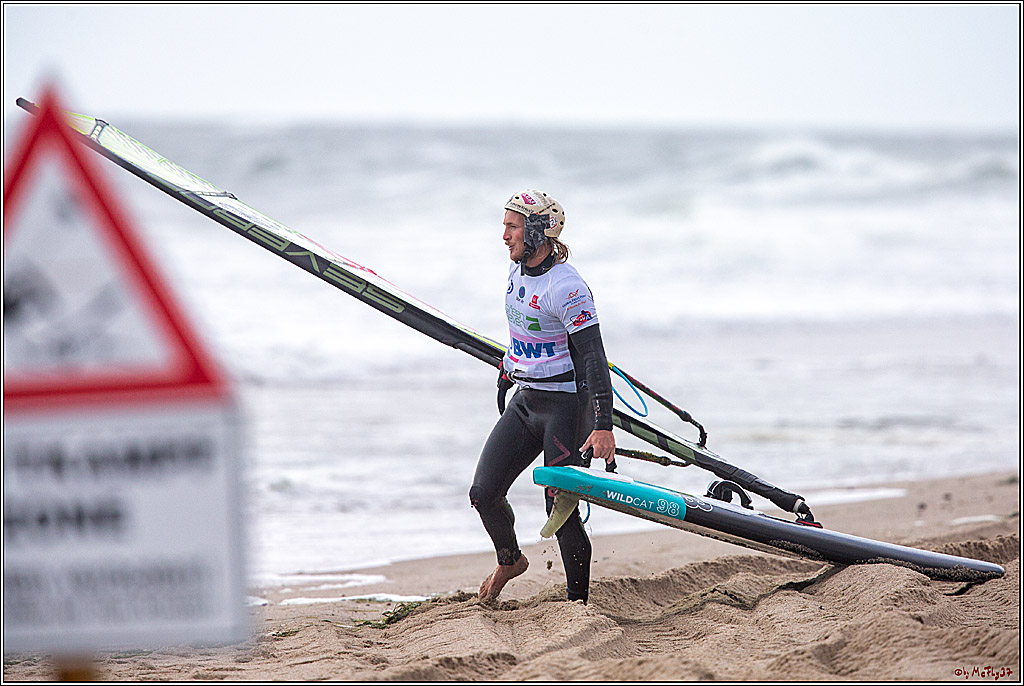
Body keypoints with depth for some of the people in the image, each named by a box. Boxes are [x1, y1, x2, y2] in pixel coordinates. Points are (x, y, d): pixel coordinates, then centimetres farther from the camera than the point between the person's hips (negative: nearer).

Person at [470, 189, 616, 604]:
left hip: (566, 406, -8)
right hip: (526, 400, 8)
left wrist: (602, 426, -30)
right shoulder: (517, 270, 6)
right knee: (484, 493, 1)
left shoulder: (567, 288, -21)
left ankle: (579, 601, 6)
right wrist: (507, 373, 33)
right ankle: (509, 561, 29)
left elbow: (594, 359, -24)